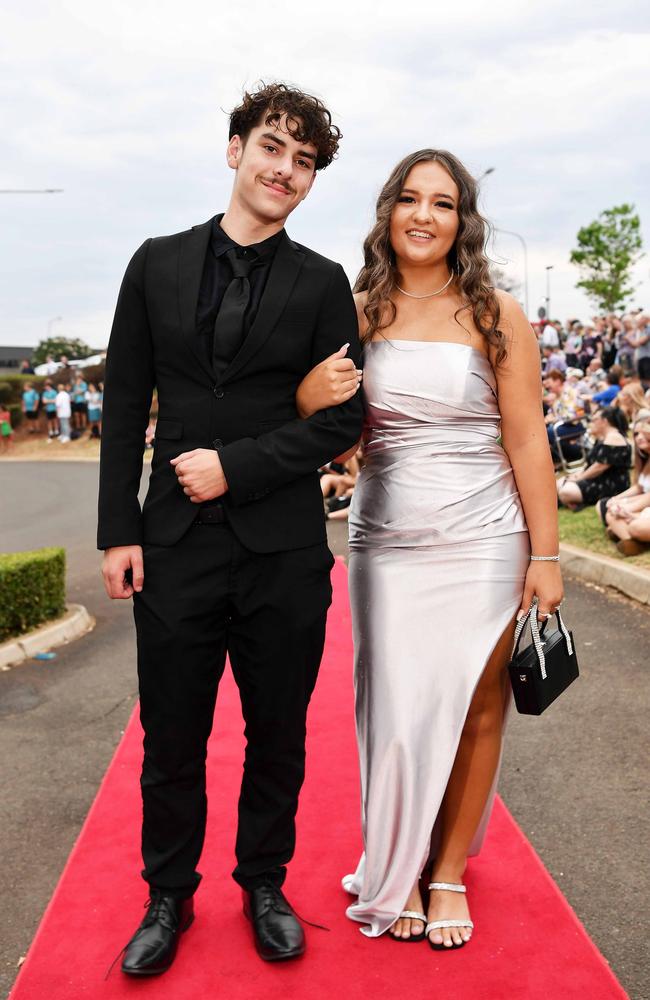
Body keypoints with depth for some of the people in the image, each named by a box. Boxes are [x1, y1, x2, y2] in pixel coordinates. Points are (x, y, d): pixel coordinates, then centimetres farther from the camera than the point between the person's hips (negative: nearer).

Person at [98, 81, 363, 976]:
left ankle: (265, 884, 33)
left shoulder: (323, 283, 3)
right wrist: (119, 531, -1)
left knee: (277, 735, 12)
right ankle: (169, 897, 29)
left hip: (283, 549, 0)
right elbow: (125, 405, 5)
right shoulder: (159, 264, 6)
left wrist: (236, 464, -12)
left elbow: (344, 417, -2)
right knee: (171, 741, 10)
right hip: (176, 545, 1)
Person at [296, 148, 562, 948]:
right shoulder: (358, 312, 4)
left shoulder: (494, 314, -1)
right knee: (395, 710, 4)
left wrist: (545, 556, -3)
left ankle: (448, 872, 23)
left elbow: (526, 441, -1)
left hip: (481, 542, -1)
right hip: (385, 541, 1)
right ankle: (393, 872, 23)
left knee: (474, 709, 6)